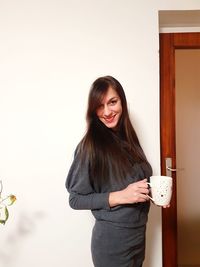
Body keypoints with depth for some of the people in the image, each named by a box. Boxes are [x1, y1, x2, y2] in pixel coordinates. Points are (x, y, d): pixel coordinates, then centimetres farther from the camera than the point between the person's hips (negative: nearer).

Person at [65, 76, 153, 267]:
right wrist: (121, 196, -23)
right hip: (112, 238, -6)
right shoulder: (91, 145, -17)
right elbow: (76, 199, -14)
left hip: (139, 233, 6)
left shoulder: (128, 138, 2)